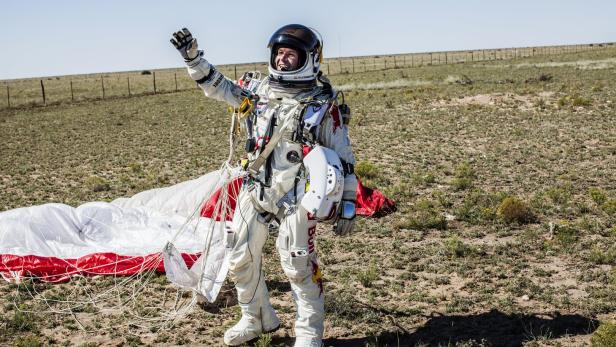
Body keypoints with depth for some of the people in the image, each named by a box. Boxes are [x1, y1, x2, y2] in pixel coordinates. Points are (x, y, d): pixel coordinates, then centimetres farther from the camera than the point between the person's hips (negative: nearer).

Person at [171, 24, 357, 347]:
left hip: (294, 198, -6)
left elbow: (343, 158, -4)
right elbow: (217, 86, 17)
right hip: (254, 192, 6)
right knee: (240, 259, 14)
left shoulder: (324, 105, -7)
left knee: (298, 266, -1)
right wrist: (192, 57, 5)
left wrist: (348, 204, -6)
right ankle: (256, 319, 35)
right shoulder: (259, 90, 6)